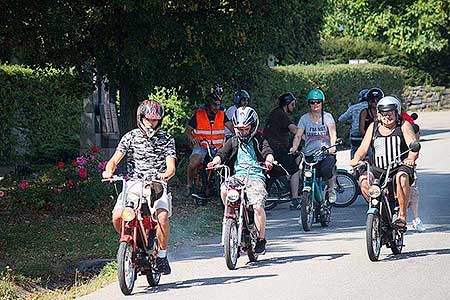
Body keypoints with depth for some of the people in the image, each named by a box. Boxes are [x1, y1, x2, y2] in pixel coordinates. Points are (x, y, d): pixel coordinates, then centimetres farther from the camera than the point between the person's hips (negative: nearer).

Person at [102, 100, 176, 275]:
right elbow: (115, 159, 0)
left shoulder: (166, 139, 6)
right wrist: (109, 170, -23)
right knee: (117, 216, -22)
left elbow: (171, 166, -4)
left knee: (162, 216, -28)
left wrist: (167, 173, -28)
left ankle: (162, 256, -8)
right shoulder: (130, 137, 7)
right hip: (133, 185, 1)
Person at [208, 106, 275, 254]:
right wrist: (215, 161, -19)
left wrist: (268, 160, -30)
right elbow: (222, 153, 4)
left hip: (256, 177, -2)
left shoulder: (258, 140, 10)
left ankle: (261, 238, -4)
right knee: (224, 189, -30)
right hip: (237, 176, 2)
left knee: (258, 206, -22)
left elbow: (268, 152, -6)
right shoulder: (233, 142, 17)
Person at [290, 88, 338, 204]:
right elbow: (298, 135, 1)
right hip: (310, 154, 2)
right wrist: (294, 148, -17)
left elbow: (333, 134, -6)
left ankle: (331, 190, -3)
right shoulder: (305, 118, 9)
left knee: (326, 170, -29)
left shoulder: (327, 116, 5)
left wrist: (332, 146, -25)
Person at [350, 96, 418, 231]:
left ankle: (402, 216, -27)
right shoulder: (373, 127, 13)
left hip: (400, 167, -4)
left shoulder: (404, 126, 3)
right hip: (379, 169, 4)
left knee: (401, 177, -37)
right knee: (363, 179, -25)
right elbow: (363, 147, 7)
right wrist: (356, 159, -15)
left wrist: (411, 158, -32)